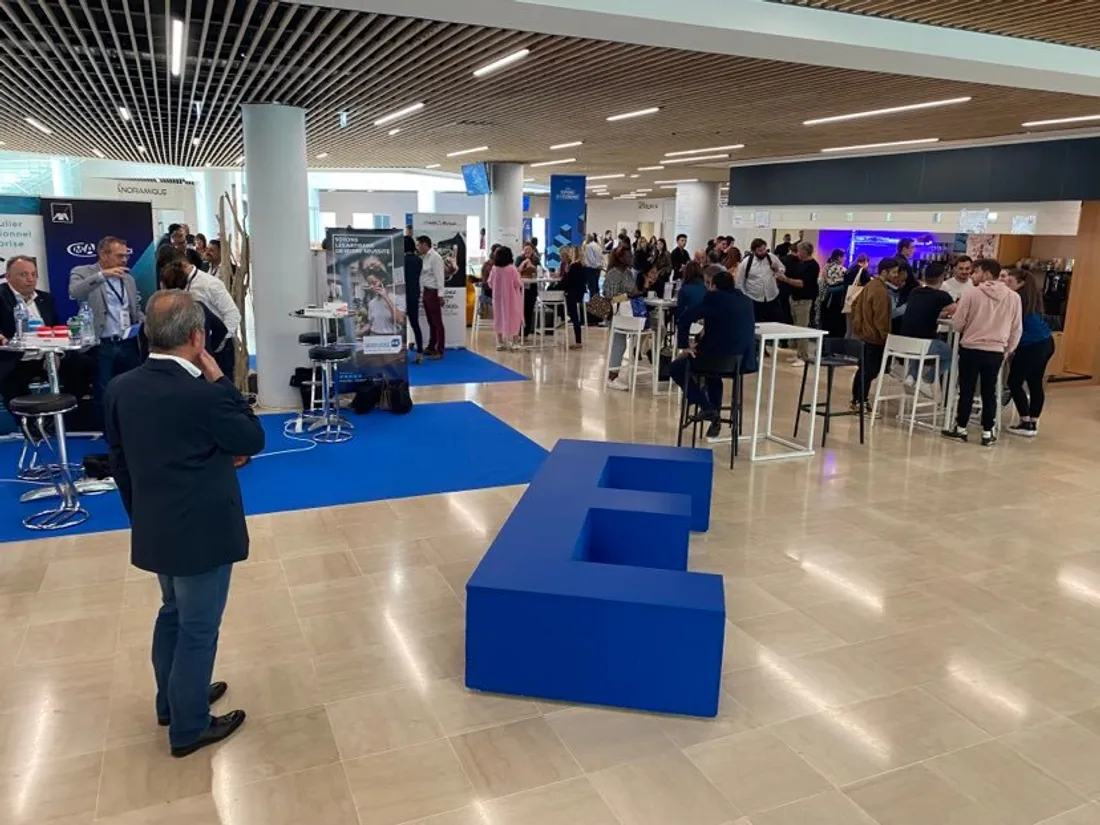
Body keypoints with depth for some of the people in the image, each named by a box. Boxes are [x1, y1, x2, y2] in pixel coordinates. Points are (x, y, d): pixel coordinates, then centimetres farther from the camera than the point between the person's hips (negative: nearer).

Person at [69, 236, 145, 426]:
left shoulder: (129, 278, 17)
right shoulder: (82, 273, 1)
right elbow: (74, 293, -21)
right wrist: (102, 275, -27)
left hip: (128, 345, 5)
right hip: (101, 346, -5)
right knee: (103, 396, 0)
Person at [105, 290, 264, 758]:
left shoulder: (120, 388, -4)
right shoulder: (203, 395, -26)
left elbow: (118, 463, 6)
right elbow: (253, 439, -11)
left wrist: (140, 514, 18)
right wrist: (220, 381, -11)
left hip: (154, 530, 7)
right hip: (202, 534, -7)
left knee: (173, 614, 26)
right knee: (198, 630, 9)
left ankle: (171, 701, 44)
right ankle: (189, 728, 24)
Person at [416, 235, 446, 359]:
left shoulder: (435, 257, -13)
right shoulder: (424, 257, 12)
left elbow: (440, 277, -17)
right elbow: (423, 275, 14)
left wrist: (440, 295, -21)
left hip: (433, 292, -9)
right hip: (426, 291, 9)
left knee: (437, 322, -3)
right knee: (431, 322, 15)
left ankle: (439, 351, 1)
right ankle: (431, 348, 23)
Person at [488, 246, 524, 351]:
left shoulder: (494, 268, -7)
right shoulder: (512, 268, -16)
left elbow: (490, 284, 1)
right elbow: (518, 284, -13)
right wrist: (521, 284, 9)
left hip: (498, 298, 3)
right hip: (511, 298, -3)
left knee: (499, 318, 14)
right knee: (513, 318, 7)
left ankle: (500, 342, 16)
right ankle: (514, 342, 6)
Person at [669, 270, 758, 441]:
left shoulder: (714, 297, -5)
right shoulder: (746, 301, 15)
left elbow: (685, 318, -12)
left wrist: (683, 346, -4)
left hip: (717, 357, -7)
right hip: (744, 360, 7)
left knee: (676, 368, 14)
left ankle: (706, 406, 2)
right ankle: (715, 418, 33)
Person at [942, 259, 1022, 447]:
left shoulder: (972, 293, -8)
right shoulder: (1014, 297, 3)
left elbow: (957, 323, -5)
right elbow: (1017, 329, 8)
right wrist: (1007, 351, 19)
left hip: (970, 349, -3)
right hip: (996, 352, 3)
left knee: (966, 390, 7)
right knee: (989, 392, 11)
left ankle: (961, 429, 15)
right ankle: (987, 433, 15)